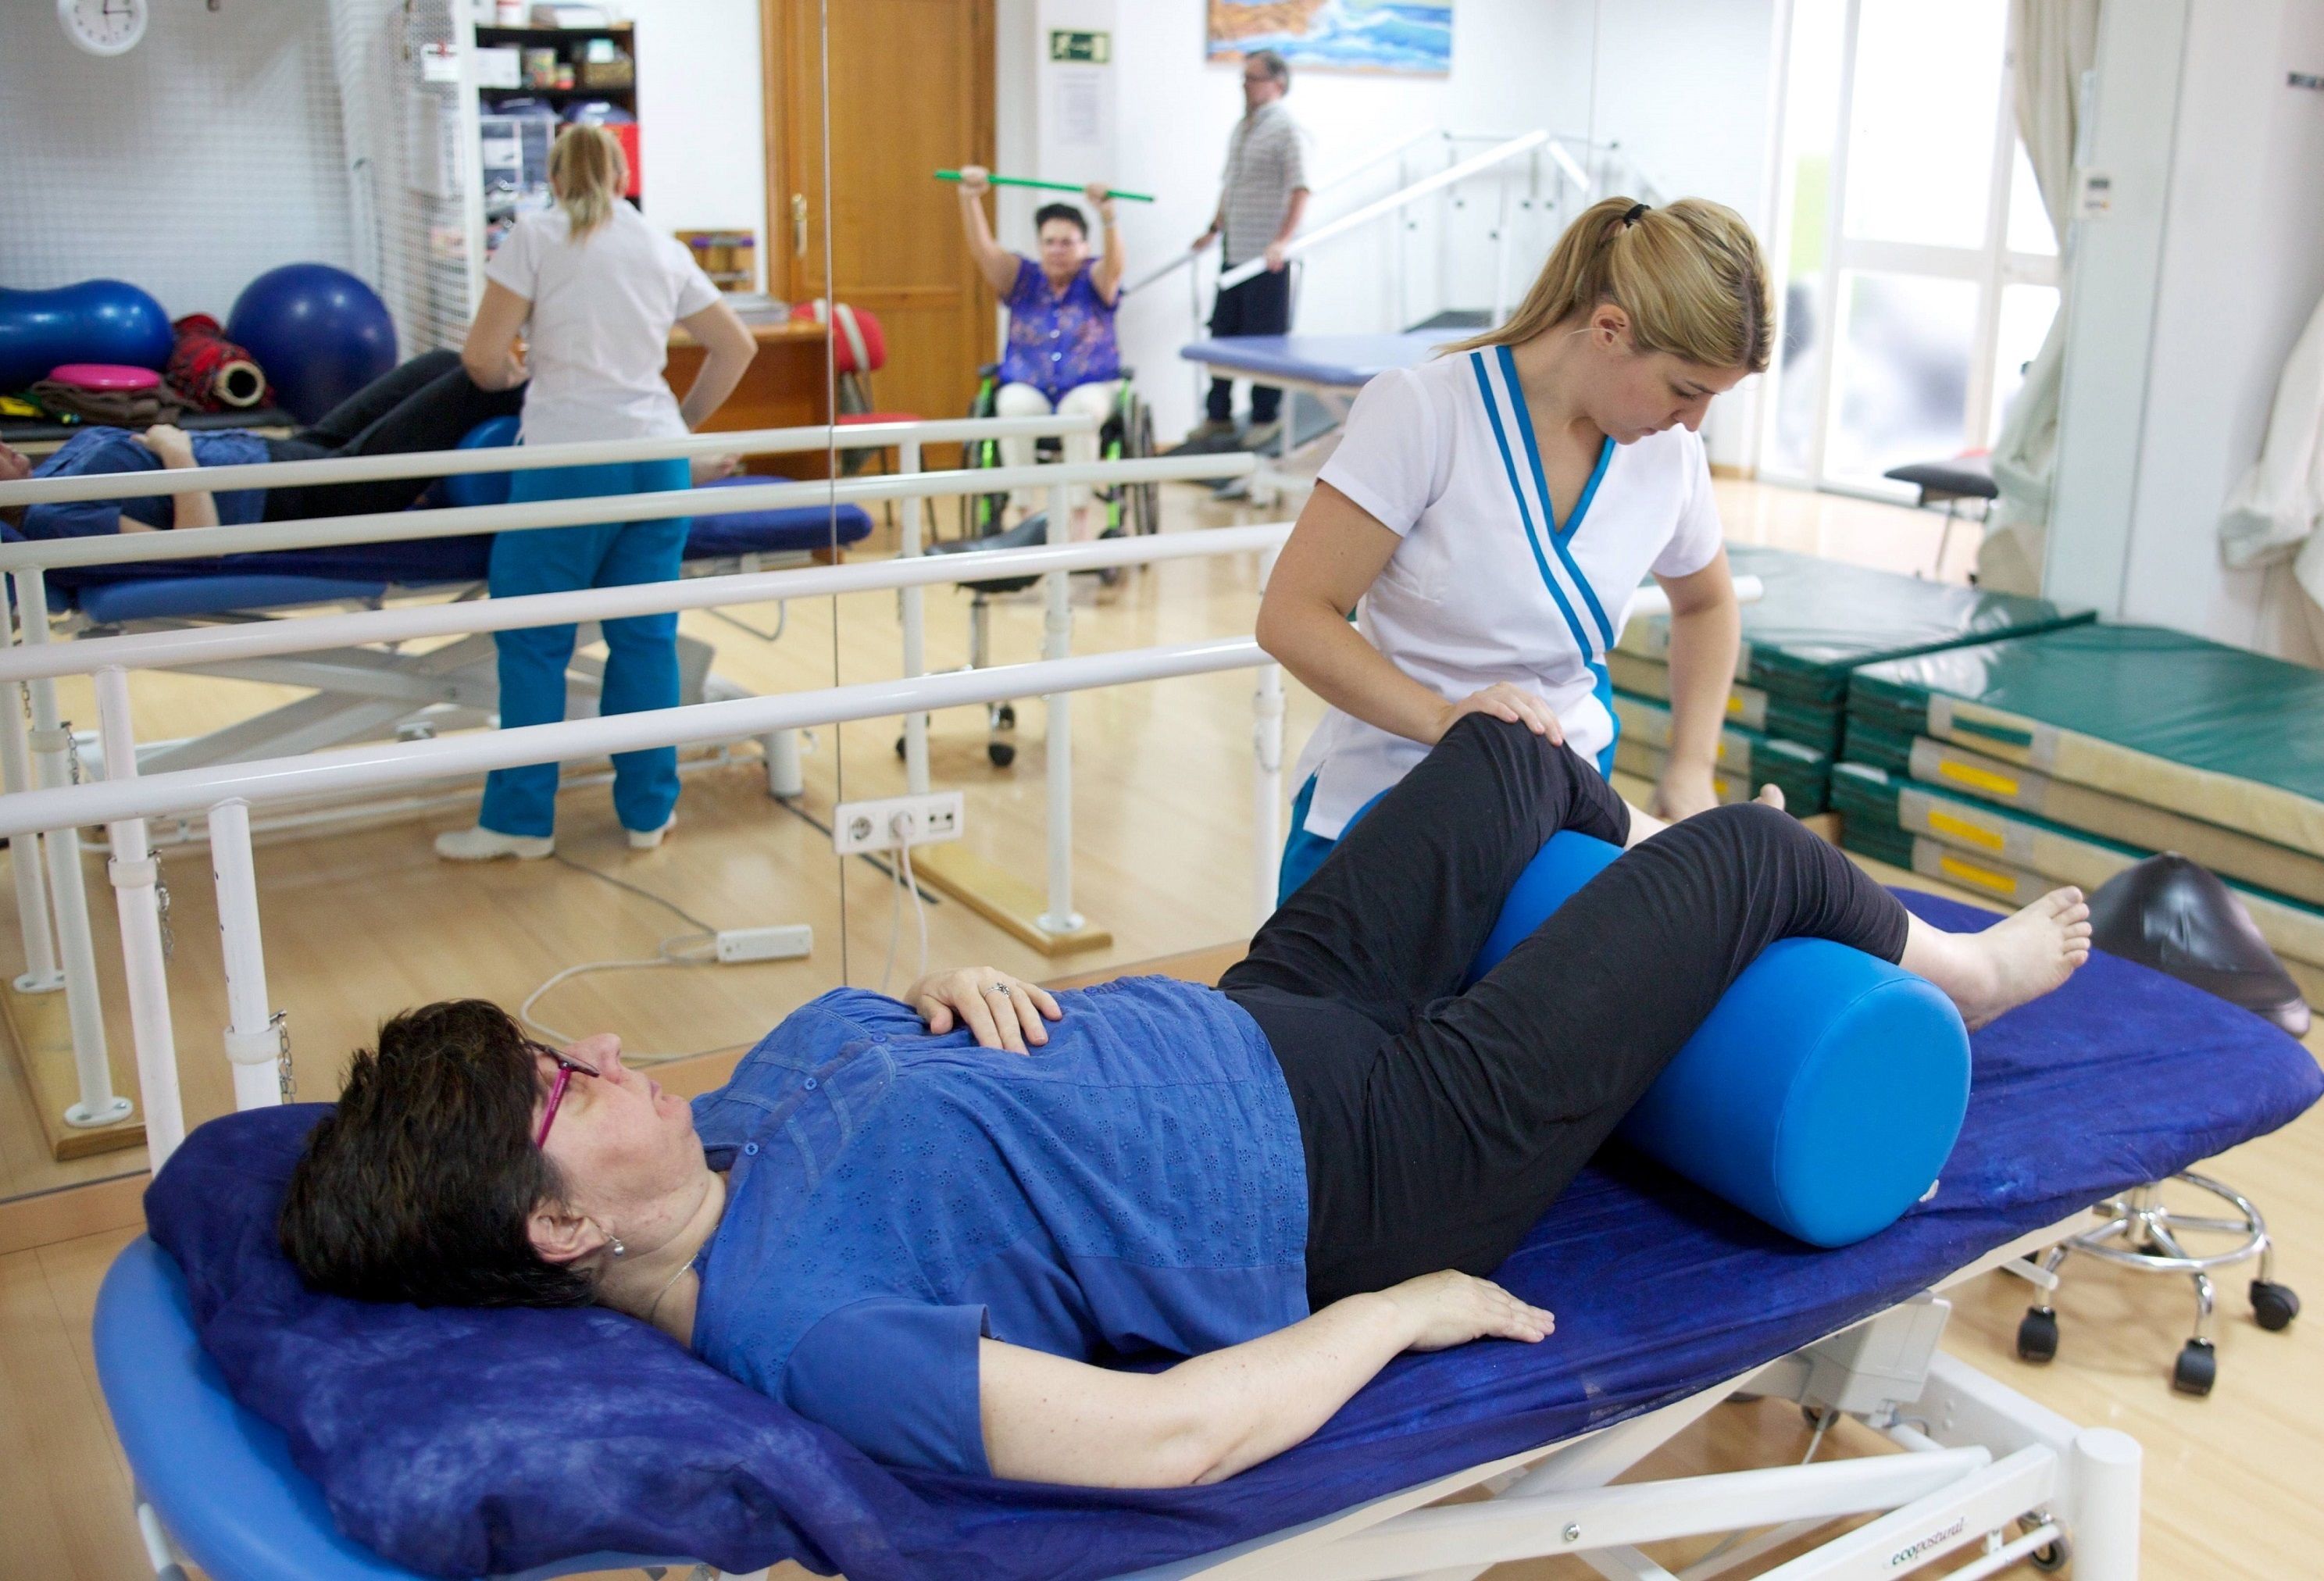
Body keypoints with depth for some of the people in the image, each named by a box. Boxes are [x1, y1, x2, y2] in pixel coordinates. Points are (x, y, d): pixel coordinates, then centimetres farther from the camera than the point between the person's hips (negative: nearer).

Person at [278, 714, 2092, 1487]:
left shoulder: (745, 1109, -5)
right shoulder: (799, 1331, -31)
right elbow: (1178, 1435, -34)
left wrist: (959, 993, -8)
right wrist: (1403, 1310, -21)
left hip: (1254, 1018, 8)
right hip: (1382, 1156, -8)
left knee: (1517, 752, 21)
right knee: (1752, 848, 2)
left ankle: (1680, 881, 56)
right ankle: (1951, 971, 38)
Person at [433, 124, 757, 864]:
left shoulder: (536, 236, 0)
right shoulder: (663, 248, 13)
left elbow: (482, 358, -4)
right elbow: (737, 346, 19)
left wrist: (518, 373, 17)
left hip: (568, 457, -4)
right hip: (657, 457, 4)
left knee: (533, 642, 5)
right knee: (646, 636, 9)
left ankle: (521, 819, 12)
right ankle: (648, 812, 16)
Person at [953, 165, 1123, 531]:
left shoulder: (1095, 279, 2)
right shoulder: (1024, 279, 7)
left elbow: (1115, 264, -21)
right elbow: (983, 249, -8)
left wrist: (1107, 217, -42)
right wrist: (970, 198, -26)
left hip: (1090, 386, -1)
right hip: (1027, 386, 2)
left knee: (1082, 409, -36)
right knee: (1014, 407, -33)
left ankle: (1076, 516, -32)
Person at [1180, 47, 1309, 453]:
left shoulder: (1285, 128, -8)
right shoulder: (1241, 128, 17)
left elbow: (1300, 188, -16)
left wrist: (1283, 240, -25)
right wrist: (1214, 229, 21)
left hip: (1266, 257, -8)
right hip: (1234, 253, 8)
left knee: (1265, 340, 0)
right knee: (1222, 334, 10)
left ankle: (1265, 419, 10)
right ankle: (1218, 416, 18)